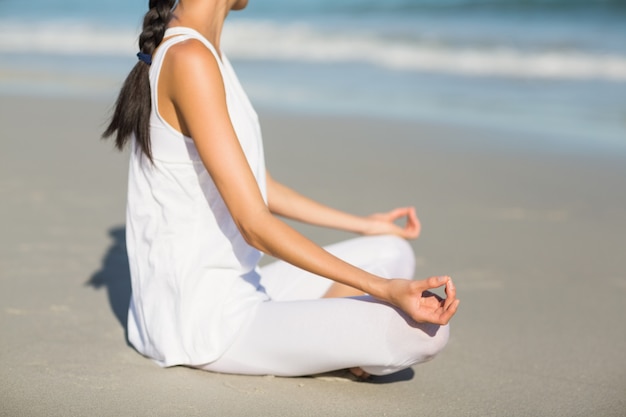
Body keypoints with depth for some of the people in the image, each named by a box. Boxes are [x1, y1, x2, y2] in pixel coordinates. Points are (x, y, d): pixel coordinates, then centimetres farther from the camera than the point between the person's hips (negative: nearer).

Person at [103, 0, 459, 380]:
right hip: (209, 321, -10)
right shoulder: (189, 60, -20)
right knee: (424, 330, -17)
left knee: (393, 253, 18)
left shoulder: (203, 49, 10)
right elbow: (254, 224, -23)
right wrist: (382, 288, -23)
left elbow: (258, 187, 17)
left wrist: (365, 225, 26)